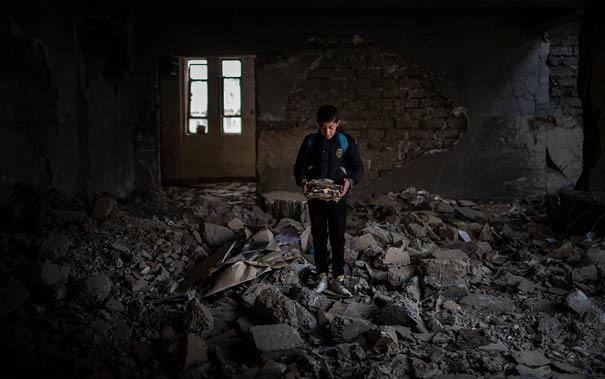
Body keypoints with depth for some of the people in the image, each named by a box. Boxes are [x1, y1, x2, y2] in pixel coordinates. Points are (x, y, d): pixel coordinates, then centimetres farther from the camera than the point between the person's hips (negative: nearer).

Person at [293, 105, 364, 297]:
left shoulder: (347, 141, -4)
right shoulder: (310, 141, 0)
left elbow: (358, 167, -2)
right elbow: (299, 166, 4)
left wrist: (350, 180, -23)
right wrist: (302, 180, -17)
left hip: (338, 198, -1)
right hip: (315, 198, 2)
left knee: (338, 239, 2)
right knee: (319, 238, 9)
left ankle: (337, 280, 10)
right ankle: (322, 277, 19)